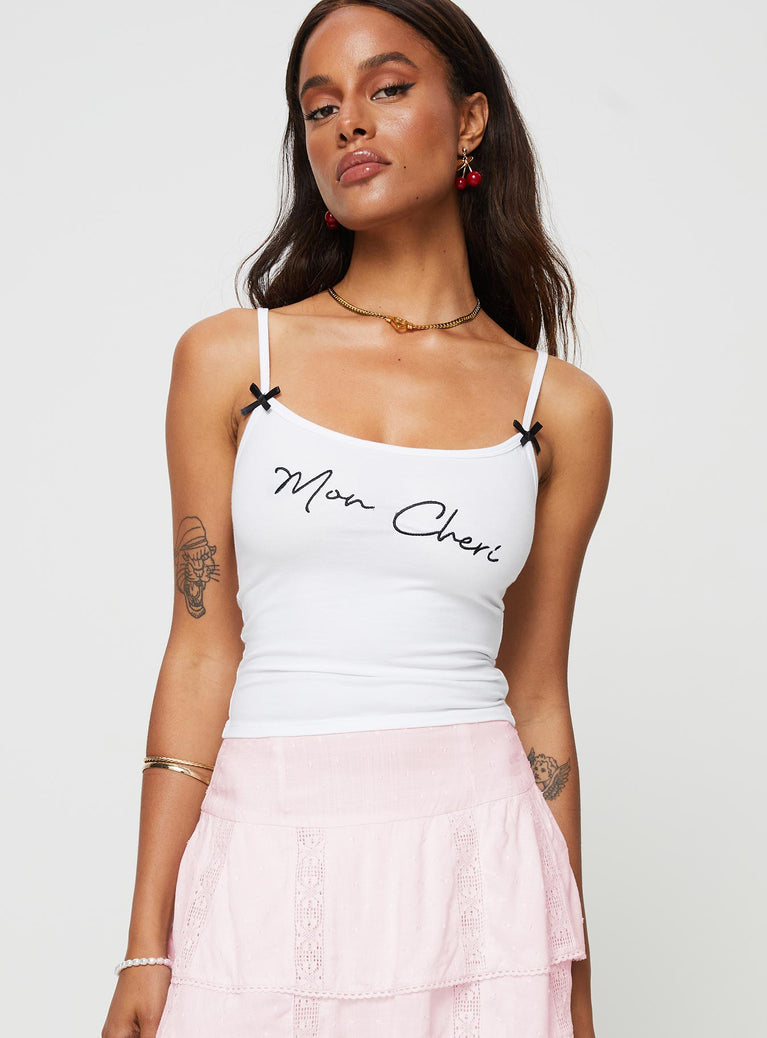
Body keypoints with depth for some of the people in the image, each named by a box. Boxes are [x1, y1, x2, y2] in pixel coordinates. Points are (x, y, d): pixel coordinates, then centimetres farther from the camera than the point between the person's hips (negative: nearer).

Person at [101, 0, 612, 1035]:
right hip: (270, 862, 0)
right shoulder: (228, 359, 2)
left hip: (475, 864, 1)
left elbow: (537, 696, 8)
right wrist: (147, 948, -2)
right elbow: (202, 650, 1)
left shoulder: (561, 407, 4)